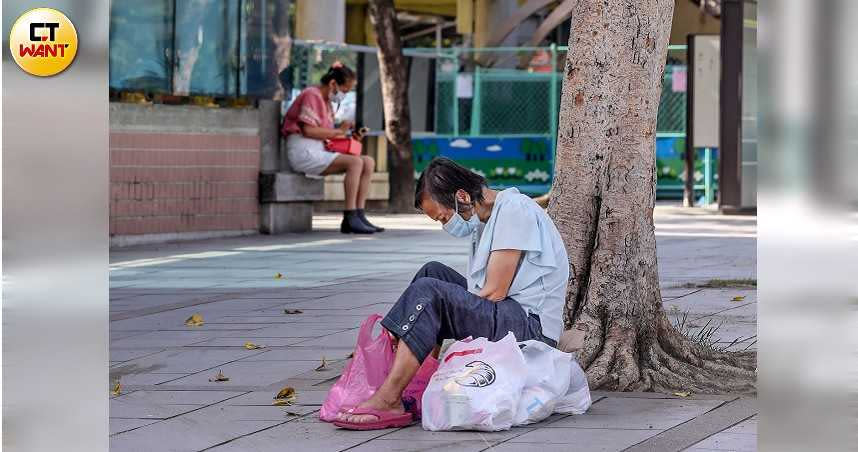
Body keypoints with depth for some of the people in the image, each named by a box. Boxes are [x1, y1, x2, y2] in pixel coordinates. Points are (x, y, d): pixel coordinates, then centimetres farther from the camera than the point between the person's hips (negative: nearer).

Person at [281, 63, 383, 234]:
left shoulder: (326, 101, 23)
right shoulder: (311, 95, -8)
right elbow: (308, 130, -19)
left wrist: (347, 136, 4)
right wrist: (338, 131, -11)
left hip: (319, 151, 10)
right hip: (304, 153, -10)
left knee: (368, 162, -5)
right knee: (355, 162, -27)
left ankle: (358, 215, -13)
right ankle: (350, 217, -28)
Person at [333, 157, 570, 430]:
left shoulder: (514, 210, -11)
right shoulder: (484, 219, 19)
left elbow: (494, 292, -16)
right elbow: (479, 291, 14)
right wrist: (435, 345, 1)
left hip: (529, 328, -10)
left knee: (428, 291, -21)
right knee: (433, 272, 13)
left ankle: (388, 400, -27)